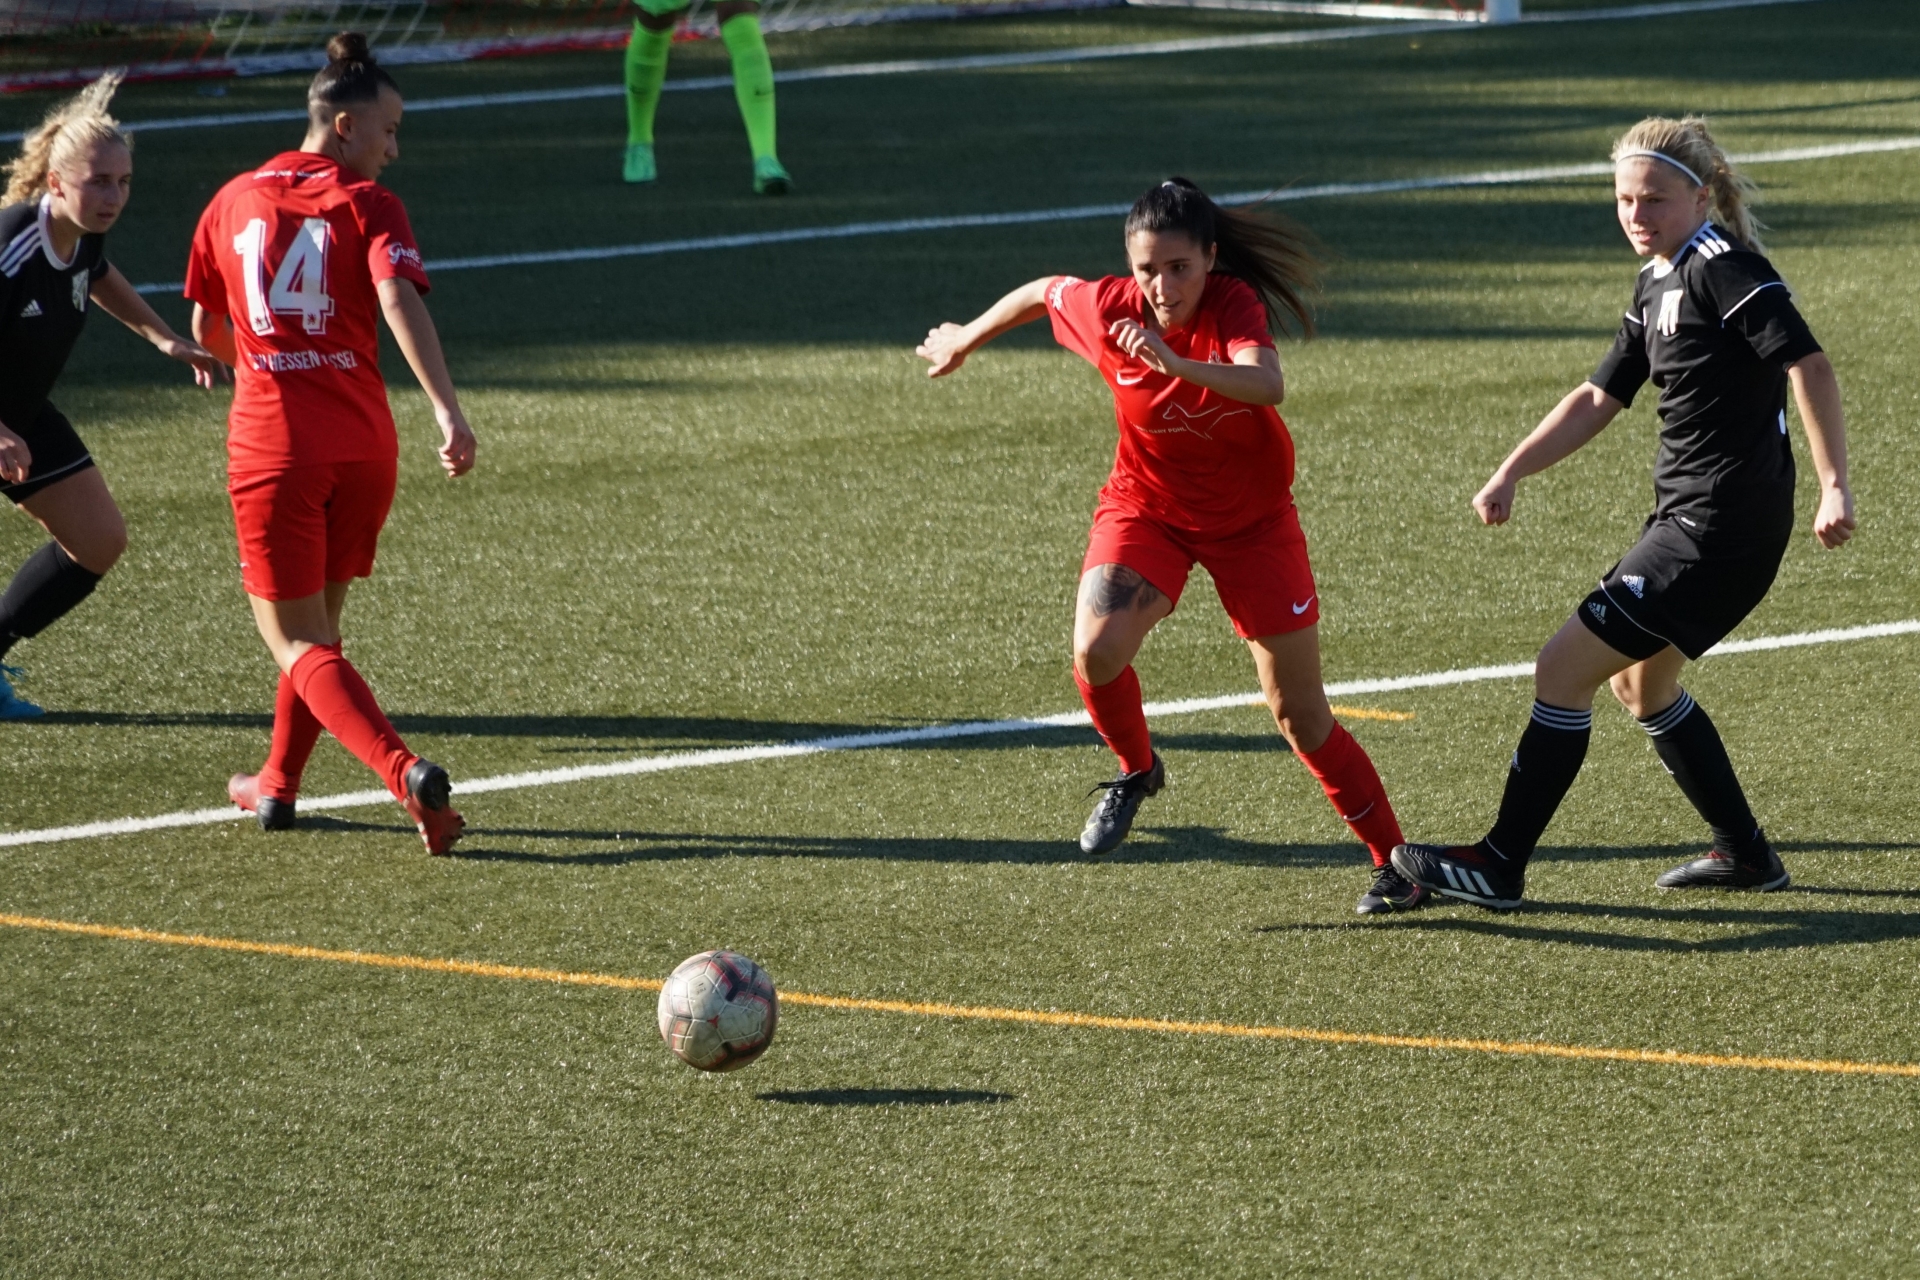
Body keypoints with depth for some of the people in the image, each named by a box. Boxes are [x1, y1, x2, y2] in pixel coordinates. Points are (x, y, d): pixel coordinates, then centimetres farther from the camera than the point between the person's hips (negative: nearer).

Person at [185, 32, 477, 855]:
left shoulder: (234, 202, 7)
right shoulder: (367, 204, -2)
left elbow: (205, 329, 19)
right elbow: (400, 302, -20)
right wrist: (449, 414, -28)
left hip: (271, 448, 0)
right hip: (361, 445, 0)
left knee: (298, 643, 0)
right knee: (318, 622, 21)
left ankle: (406, 775, -21)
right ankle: (279, 786, 30)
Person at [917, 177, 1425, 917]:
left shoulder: (1235, 306, -26)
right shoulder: (1106, 308, -19)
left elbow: (1267, 386, -47)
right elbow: (1041, 292, 5)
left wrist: (1176, 362, -61)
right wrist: (967, 340, 20)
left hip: (1251, 517, -2)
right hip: (1146, 505, 2)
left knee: (1300, 715, 1)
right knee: (1096, 650, -26)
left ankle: (1392, 862, 17)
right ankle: (1136, 771, 5)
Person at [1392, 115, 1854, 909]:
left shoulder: (1727, 271, -16)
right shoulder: (1657, 286, 14)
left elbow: (1807, 365, -24)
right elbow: (1600, 398, 21)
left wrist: (1834, 486, -31)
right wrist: (1511, 473, 14)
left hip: (1718, 531, -10)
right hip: (1684, 517, 10)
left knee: (1564, 670, -9)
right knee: (1640, 684, 25)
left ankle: (1499, 867, -2)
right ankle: (1745, 854, 34)